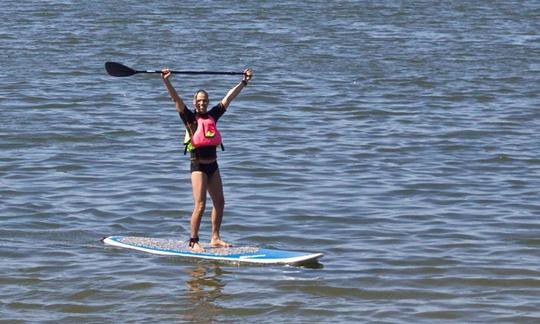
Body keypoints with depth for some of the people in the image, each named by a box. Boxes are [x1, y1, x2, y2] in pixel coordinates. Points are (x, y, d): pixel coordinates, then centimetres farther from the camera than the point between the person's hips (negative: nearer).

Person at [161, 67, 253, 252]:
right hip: (198, 165, -6)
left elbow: (228, 98, 14)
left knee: (219, 202, 10)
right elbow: (176, 100, -16)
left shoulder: (213, 115, 9)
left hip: (213, 165, 6)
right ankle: (193, 242, -6)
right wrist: (166, 81, -28)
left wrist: (244, 82, 18)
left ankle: (215, 238, 21)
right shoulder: (190, 117, -5)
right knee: (200, 205, -12)